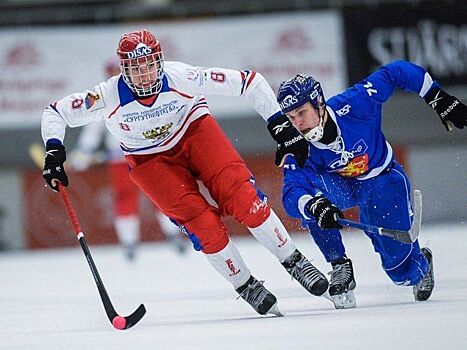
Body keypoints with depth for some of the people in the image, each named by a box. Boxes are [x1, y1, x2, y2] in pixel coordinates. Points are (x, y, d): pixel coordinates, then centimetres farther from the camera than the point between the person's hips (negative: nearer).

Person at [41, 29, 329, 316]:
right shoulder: (109, 97, -25)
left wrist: (278, 122, -22)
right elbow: (56, 112, -12)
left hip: (194, 131, 0)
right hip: (150, 160, 0)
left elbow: (247, 81, -21)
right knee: (203, 224, -17)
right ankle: (246, 287, 2)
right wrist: (54, 151, -26)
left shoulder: (181, 78, -28)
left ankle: (294, 261, -3)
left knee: (242, 198, -20)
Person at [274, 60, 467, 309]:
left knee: (400, 269, -6)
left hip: (383, 182, -1)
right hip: (341, 186, 1)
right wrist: (315, 205, -61)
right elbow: (290, 196, -39)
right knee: (306, 194, -35)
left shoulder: (352, 105, -31)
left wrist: (439, 99, -17)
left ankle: (421, 262, 35)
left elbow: (395, 73, -19)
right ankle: (340, 268, -19)